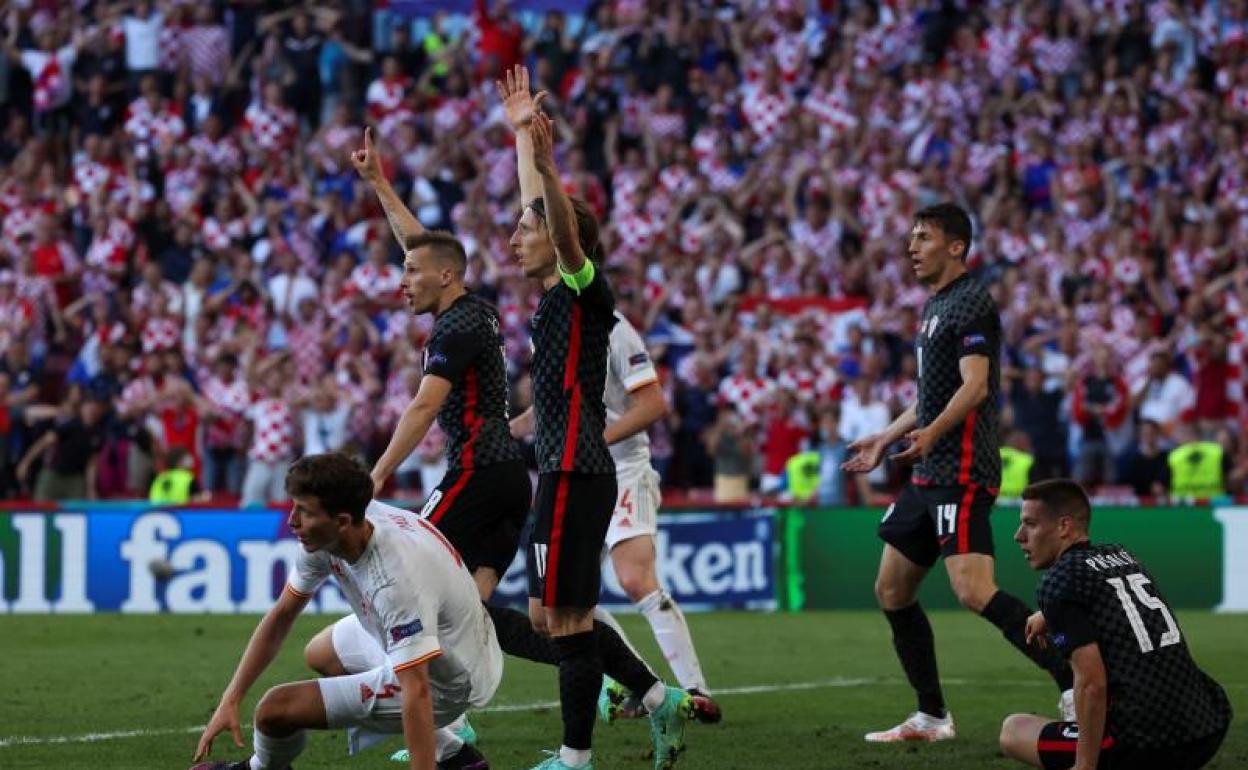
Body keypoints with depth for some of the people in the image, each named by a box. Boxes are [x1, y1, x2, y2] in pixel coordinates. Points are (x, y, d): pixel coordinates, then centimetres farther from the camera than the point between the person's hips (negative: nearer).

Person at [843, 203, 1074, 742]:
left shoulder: (971, 303, -10)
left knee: (973, 591, -23)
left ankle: (1074, 687, -22)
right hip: (929, 474, 10)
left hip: (961, 473, -10)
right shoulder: (935, 306, 20)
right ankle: (931, 718, 17)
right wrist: (885, 439, 35)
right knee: (892, 591, 11)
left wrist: (931, 434, -37)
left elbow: (974, 385, -22)